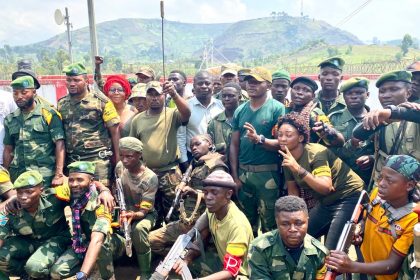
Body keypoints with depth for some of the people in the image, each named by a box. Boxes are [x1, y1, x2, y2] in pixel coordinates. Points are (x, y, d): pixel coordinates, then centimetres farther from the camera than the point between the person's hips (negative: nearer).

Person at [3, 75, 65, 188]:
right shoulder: (10, 119, 12)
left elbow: (59, 145, -10)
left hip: (45, 178, -4)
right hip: (17, 177, 5)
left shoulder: (49, 114, -5)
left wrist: (59, 175, -17)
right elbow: (8, 150, 17)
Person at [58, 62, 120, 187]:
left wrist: (118, 158, -5)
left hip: (98, 158, -4)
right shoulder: (61, 104, 11)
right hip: (72, 160, 4)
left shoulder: (101, 101, -3)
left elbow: (114, 131, -3)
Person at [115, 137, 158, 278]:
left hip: (145, 214, -5)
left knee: (138, 229, -38)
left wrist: (133, 215, -45)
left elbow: (144, 211, -22)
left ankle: (145, 274, -21)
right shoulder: (120, 167, -7)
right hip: (124, 211, 5)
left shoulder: (150, 178, -22)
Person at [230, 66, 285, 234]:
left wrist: (259, 139, -27)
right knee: (247, 221, 17)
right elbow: (234, 144, 10)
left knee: (269, 223, 2)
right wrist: (235, 176, 5)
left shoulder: (277, 108, -5)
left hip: (268, 173, -5)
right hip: (243, 172, 5)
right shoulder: (240, 110, 10)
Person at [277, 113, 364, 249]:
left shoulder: (316, 153, -22)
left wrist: (298, 169, -41)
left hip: (349, 198, -8)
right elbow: (292, 189, 8)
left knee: (332, 250, -17)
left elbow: (326, 188, -34)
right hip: (325, 202, 8)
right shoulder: (288, 158, -1)